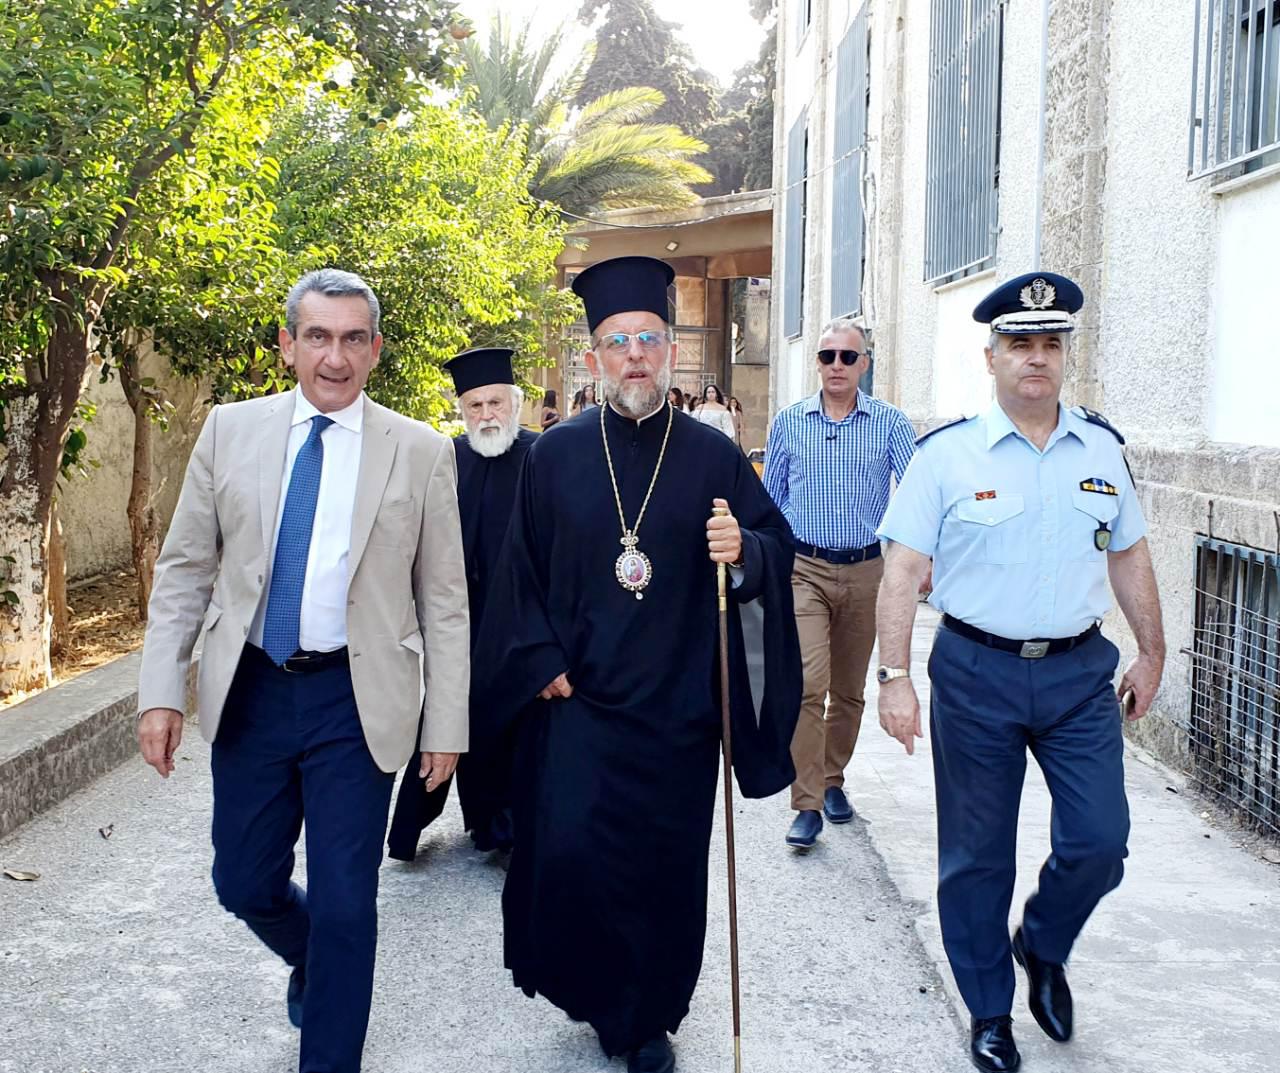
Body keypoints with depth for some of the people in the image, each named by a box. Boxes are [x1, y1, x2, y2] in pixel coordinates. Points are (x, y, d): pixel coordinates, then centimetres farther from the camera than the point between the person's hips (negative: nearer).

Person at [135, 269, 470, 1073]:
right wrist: (161, 691, -3)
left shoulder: (421, 453, -3)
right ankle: (315, 962, 47)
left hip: (356, 700, -2)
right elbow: (185, 570, 5)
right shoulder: (230, 431, 2)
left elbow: (444, 600, -1)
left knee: (345, 901, 2)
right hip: (249, 692, 3)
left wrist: (446, 724, -3)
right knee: (245, 883, 14)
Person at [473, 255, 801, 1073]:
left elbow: (779, 546, 1)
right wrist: (540, 660, -3)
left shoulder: (713, 455, 1)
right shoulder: (556, 455, 3)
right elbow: (521, 568, 6)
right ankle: (595, 996, 21)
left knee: (669, 869, 7)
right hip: (577, 699, 0)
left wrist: (744, 552, -21)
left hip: (679, 708, 0)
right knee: (568, 854, -7)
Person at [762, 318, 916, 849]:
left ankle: (833, 780, 33)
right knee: (808, 683, -14)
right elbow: (769, 501, 10)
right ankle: (807, 804, -8)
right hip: (804, 568, -1)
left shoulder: (889, 423, 0)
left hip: (865, 570, 1)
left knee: (849, 690, 13)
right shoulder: (788, 423, 3)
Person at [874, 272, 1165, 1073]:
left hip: (1081, 672, 3)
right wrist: (896, 676, -14)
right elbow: (904, 571, -8)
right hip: (977, 674, -3)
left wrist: (1152, 652, 16)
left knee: (1099, 842, 1)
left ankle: (1042, 948, 33)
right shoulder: (947, 454, -6)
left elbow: (1130, 556, 15)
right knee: (978, 856, 7)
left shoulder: (1102, 448, 5)